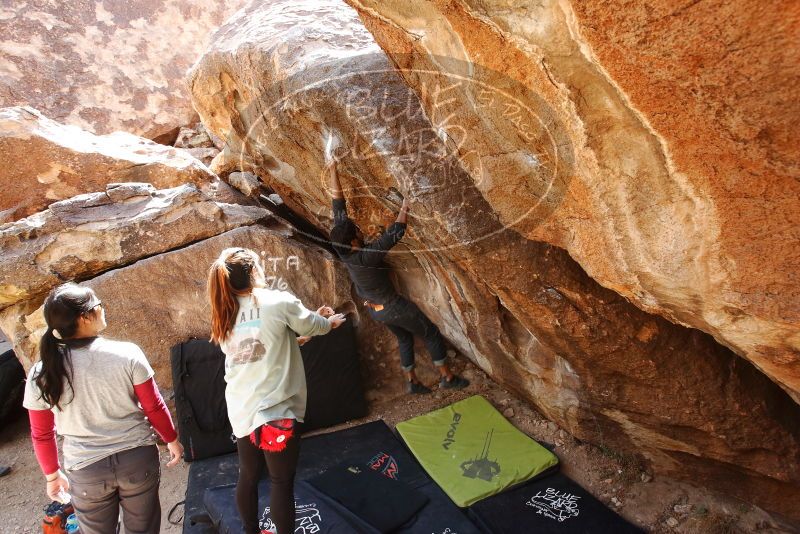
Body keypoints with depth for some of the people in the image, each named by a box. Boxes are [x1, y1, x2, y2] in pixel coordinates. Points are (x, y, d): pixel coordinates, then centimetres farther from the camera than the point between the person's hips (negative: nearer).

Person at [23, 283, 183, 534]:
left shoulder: (41, 375, -12)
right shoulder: (127, 354, -17)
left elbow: (42, 435, -1)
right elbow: (154, 407, -9)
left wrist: (52, 475, 15)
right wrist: (172, 440, 8)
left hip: (87, 471, 1)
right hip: (138, 458, -1)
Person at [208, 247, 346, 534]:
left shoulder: (225, 316, 6)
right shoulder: (278, 302, -13)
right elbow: (310, 327, 4)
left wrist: (313, 316, 24)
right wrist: (329, 322, 27)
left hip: (241, 410, 7)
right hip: (274, 410, -7)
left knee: (248, 476, 20)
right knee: (282, 481, 6)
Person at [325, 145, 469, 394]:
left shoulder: (341, 249, -15)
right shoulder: (367, 256, -34)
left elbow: (338, 206, -13)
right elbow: (396, 233, -37)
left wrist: (332, 169, -11)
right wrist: (406, 204, -31)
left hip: (375, 309, 8)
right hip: (393, 307, -8)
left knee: (404, 338, 25)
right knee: (431, 333, 9)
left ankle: (412, 381, 32)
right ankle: (447, 376, 20)